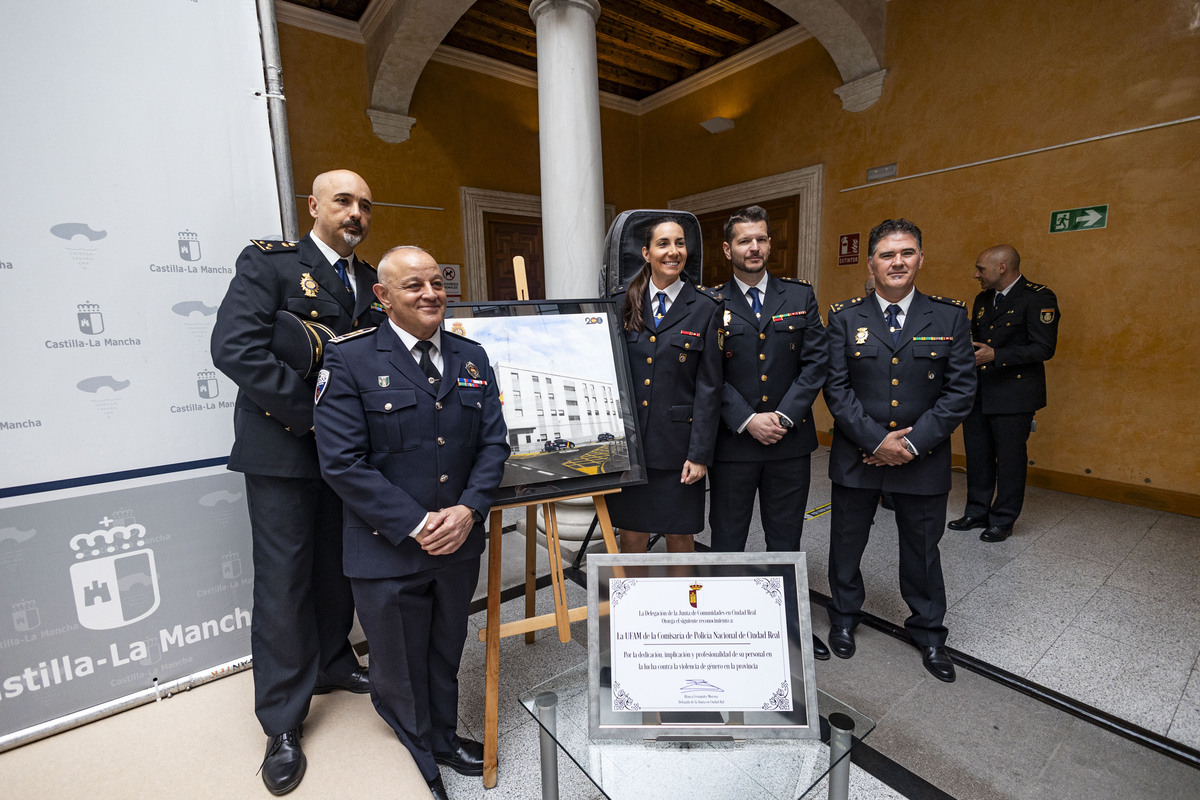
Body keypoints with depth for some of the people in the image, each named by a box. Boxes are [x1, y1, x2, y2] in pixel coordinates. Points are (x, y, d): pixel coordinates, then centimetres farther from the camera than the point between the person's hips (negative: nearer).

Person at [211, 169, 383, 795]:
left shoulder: (370, 281, 11)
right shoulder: (269, 261, -6)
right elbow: (234, 347, -18)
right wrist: (314, 412, -20)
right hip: (283, 449, -5)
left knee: (340, 568, 17)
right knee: (284, 581, 4)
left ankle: (331, 663, 40)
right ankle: (283, 724, 21)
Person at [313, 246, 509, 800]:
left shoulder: (471, 358, 4)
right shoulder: (350, 360, -10)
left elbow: (493, 443, 2)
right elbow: (342, 463, -15)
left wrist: (468, 510, -12)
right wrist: (416, 525, -18)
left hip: (460, 544, 4)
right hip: (388, 550, -4)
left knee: (446, 657, 25)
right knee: (399, 673, 16)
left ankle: (444, 738, 51)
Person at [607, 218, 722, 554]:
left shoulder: (705, 308, -2)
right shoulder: (622, 302, 5)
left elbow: (709, 386, -3)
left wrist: (699, 454, -7)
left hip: (677, 443, -1)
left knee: (680, 535, 12)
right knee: (631, 534, 11)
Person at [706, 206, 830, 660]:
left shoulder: (800, 296, 5)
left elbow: (816, 362, 0)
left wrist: (784, 416, -11)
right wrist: (748, 421, -15)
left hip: (790, 440, 2)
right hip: (732, 441, -2)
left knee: (785, 538, 16)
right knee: (727, 538, 10)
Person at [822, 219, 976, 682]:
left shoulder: (950, 317, 0)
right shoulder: (845, 318, -2)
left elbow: (961, 389, -5)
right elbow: (836, 387, -7)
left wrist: (913, 442, -14)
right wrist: (876, 439, -14)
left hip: (923, 460, 1)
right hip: (856, 456, 0)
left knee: (922, 548, 17)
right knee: (847, 542, 15)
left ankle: (928, 630, 40)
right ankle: (844, 616, 39)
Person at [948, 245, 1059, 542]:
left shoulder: (1038, 298, -9)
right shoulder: (982, 299, 14)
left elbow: (1044, 348, -16)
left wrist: (996, 356, -24)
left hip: (1013, 394, -7)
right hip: (978, 392, 7)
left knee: (1009, 457, 4)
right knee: (977, 455, 13)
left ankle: (1003, 520, 19)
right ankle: (977, 512, 27)